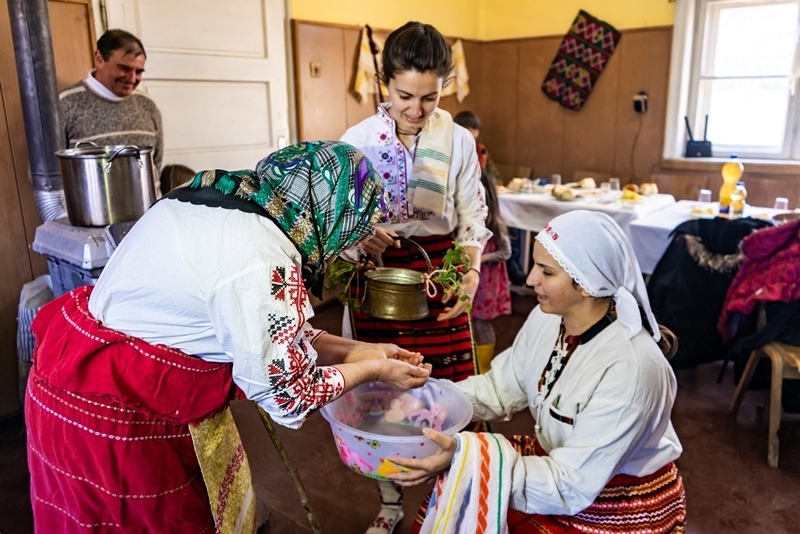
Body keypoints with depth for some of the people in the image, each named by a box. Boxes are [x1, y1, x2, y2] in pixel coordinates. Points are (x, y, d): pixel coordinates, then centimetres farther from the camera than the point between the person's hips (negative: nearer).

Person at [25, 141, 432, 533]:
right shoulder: (265, 264, -27)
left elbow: (269, 329, 9)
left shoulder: (213, 199, 2)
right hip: (115, 413, -9)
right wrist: (372, 369, -2)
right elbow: (289, 396, -16)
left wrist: (352, 350, 7)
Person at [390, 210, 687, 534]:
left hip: (621, 504, -5)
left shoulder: (631, 366, -31)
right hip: (563, 460, 6)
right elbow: (499, 387, -1)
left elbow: (571, 486, -29)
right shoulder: (548, 318, -9)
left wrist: (464, 461, -37)